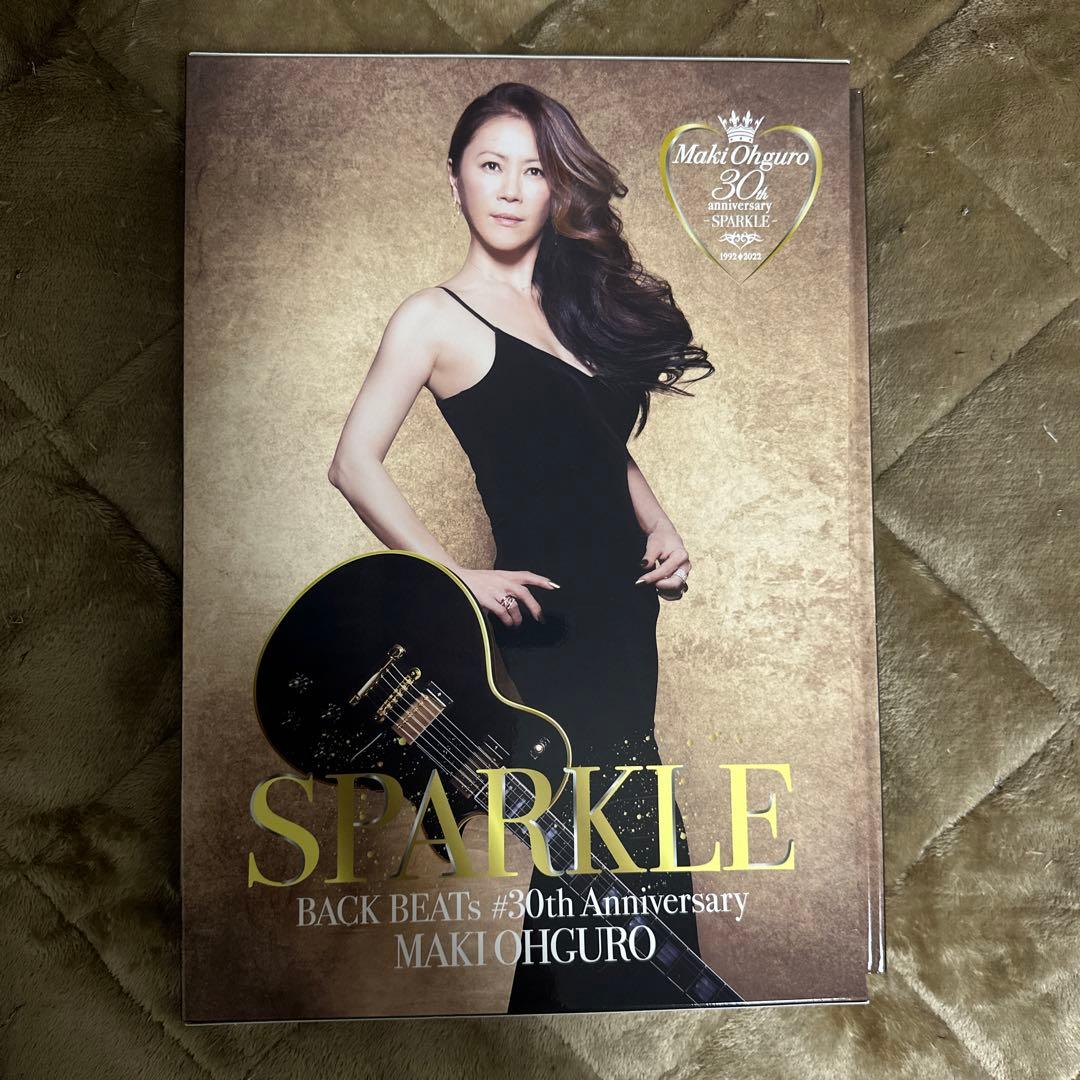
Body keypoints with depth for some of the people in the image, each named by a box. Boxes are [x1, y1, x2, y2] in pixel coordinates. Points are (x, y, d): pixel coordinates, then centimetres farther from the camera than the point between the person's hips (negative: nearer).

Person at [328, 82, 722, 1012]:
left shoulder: (584, 298, 13)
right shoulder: (436, 318, -6)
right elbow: (357, 465, -13)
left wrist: (660, 527, 3)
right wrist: (458, 577, -15)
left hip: (625, 601, 7)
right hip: (551, 616, -7)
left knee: (593, 842, 18)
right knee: (627, 845, 2)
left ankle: (547, 1001, 40)